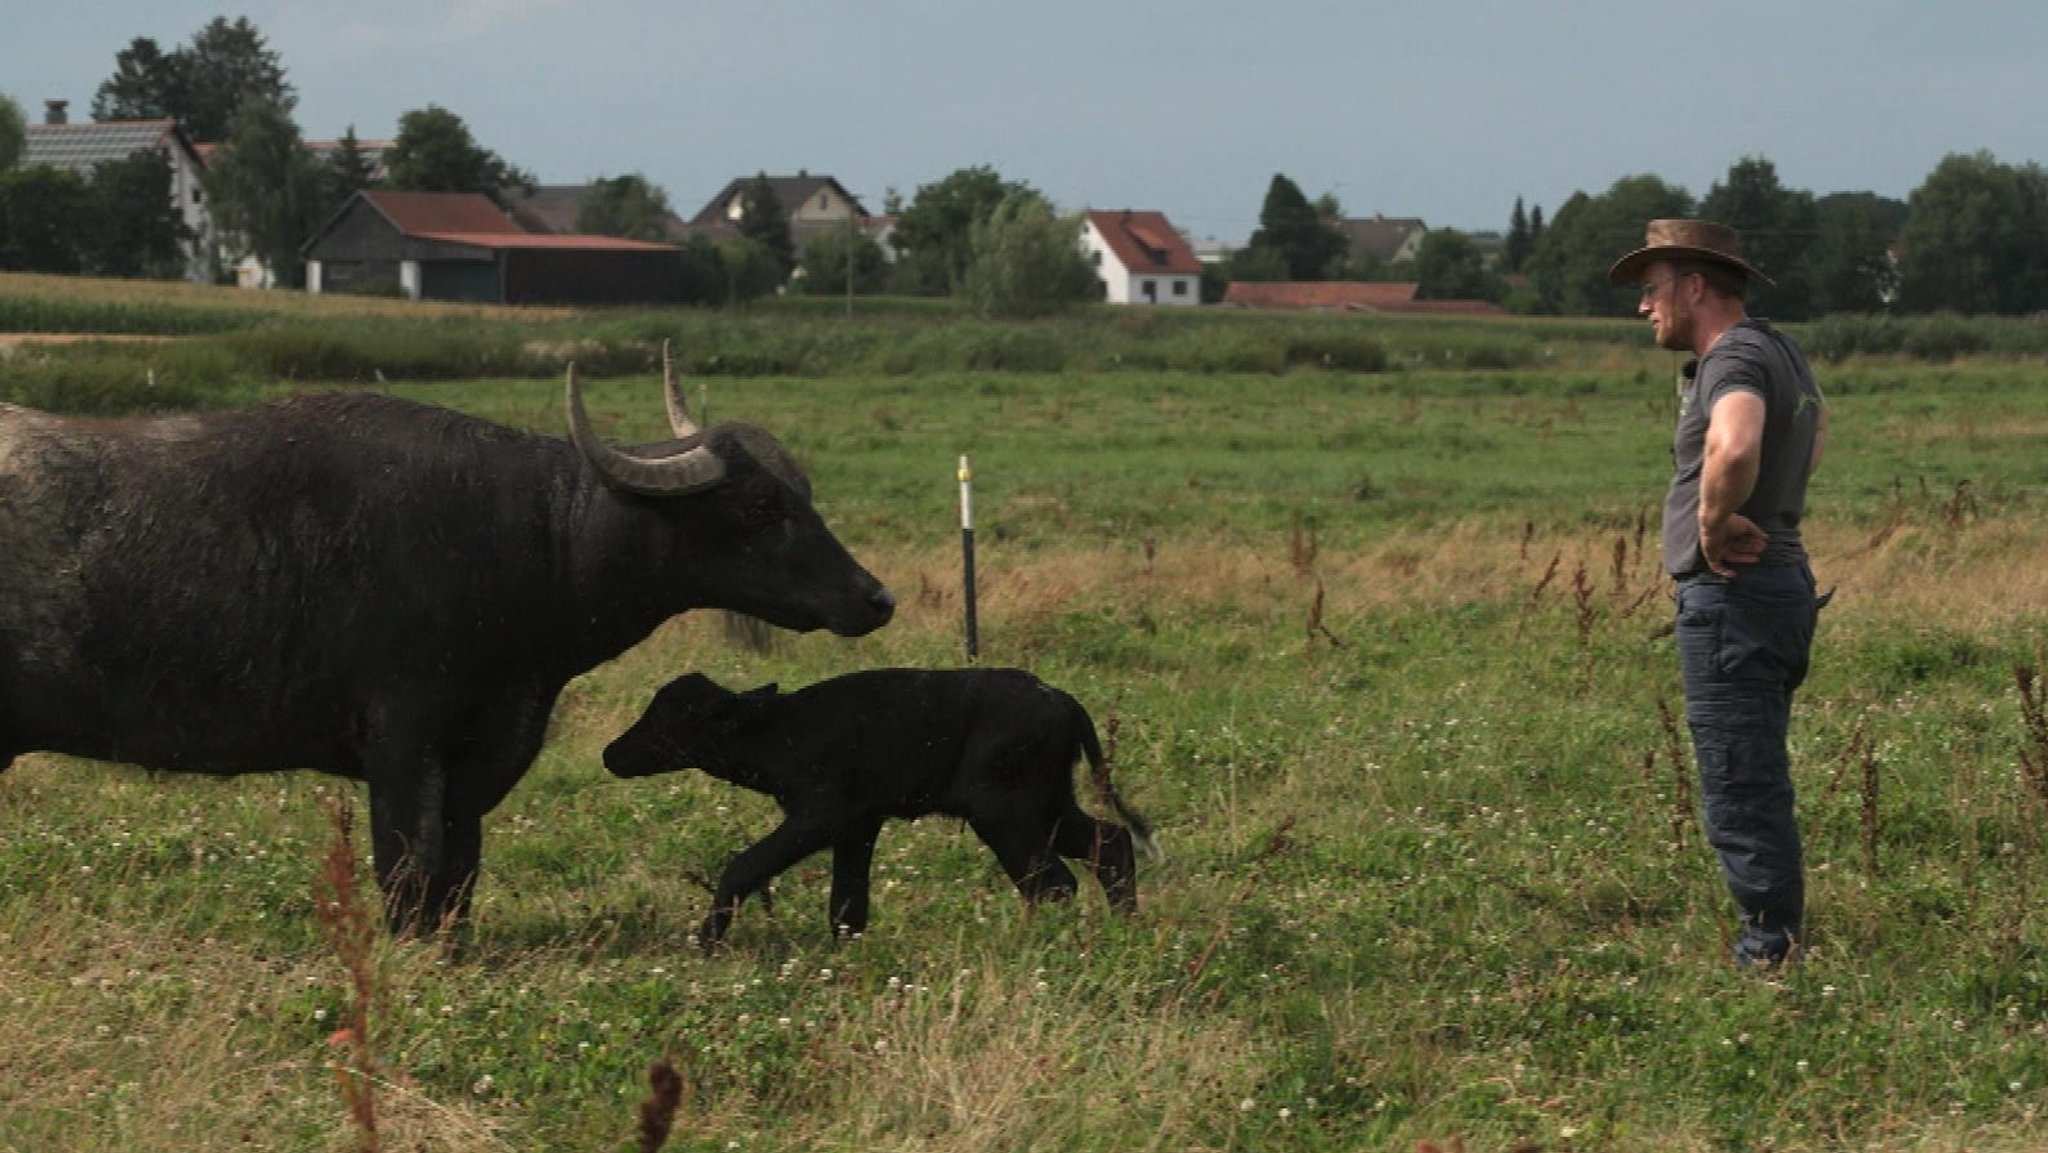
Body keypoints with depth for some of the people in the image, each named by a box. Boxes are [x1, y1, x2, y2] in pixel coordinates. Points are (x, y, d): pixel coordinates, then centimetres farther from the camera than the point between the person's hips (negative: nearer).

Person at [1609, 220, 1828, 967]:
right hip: (1779, 583, 11)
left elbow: (1735, 450, -38)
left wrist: (1714, 521, -19)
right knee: (1759, 786, 16)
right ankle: (1783, 944, 21)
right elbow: (1816, 421, 39)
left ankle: (1770, 949, -7)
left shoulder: (1736, 359, -15)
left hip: (1731, 595, -11)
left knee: (1740, 792, -8)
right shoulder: (1781, 353, 16)